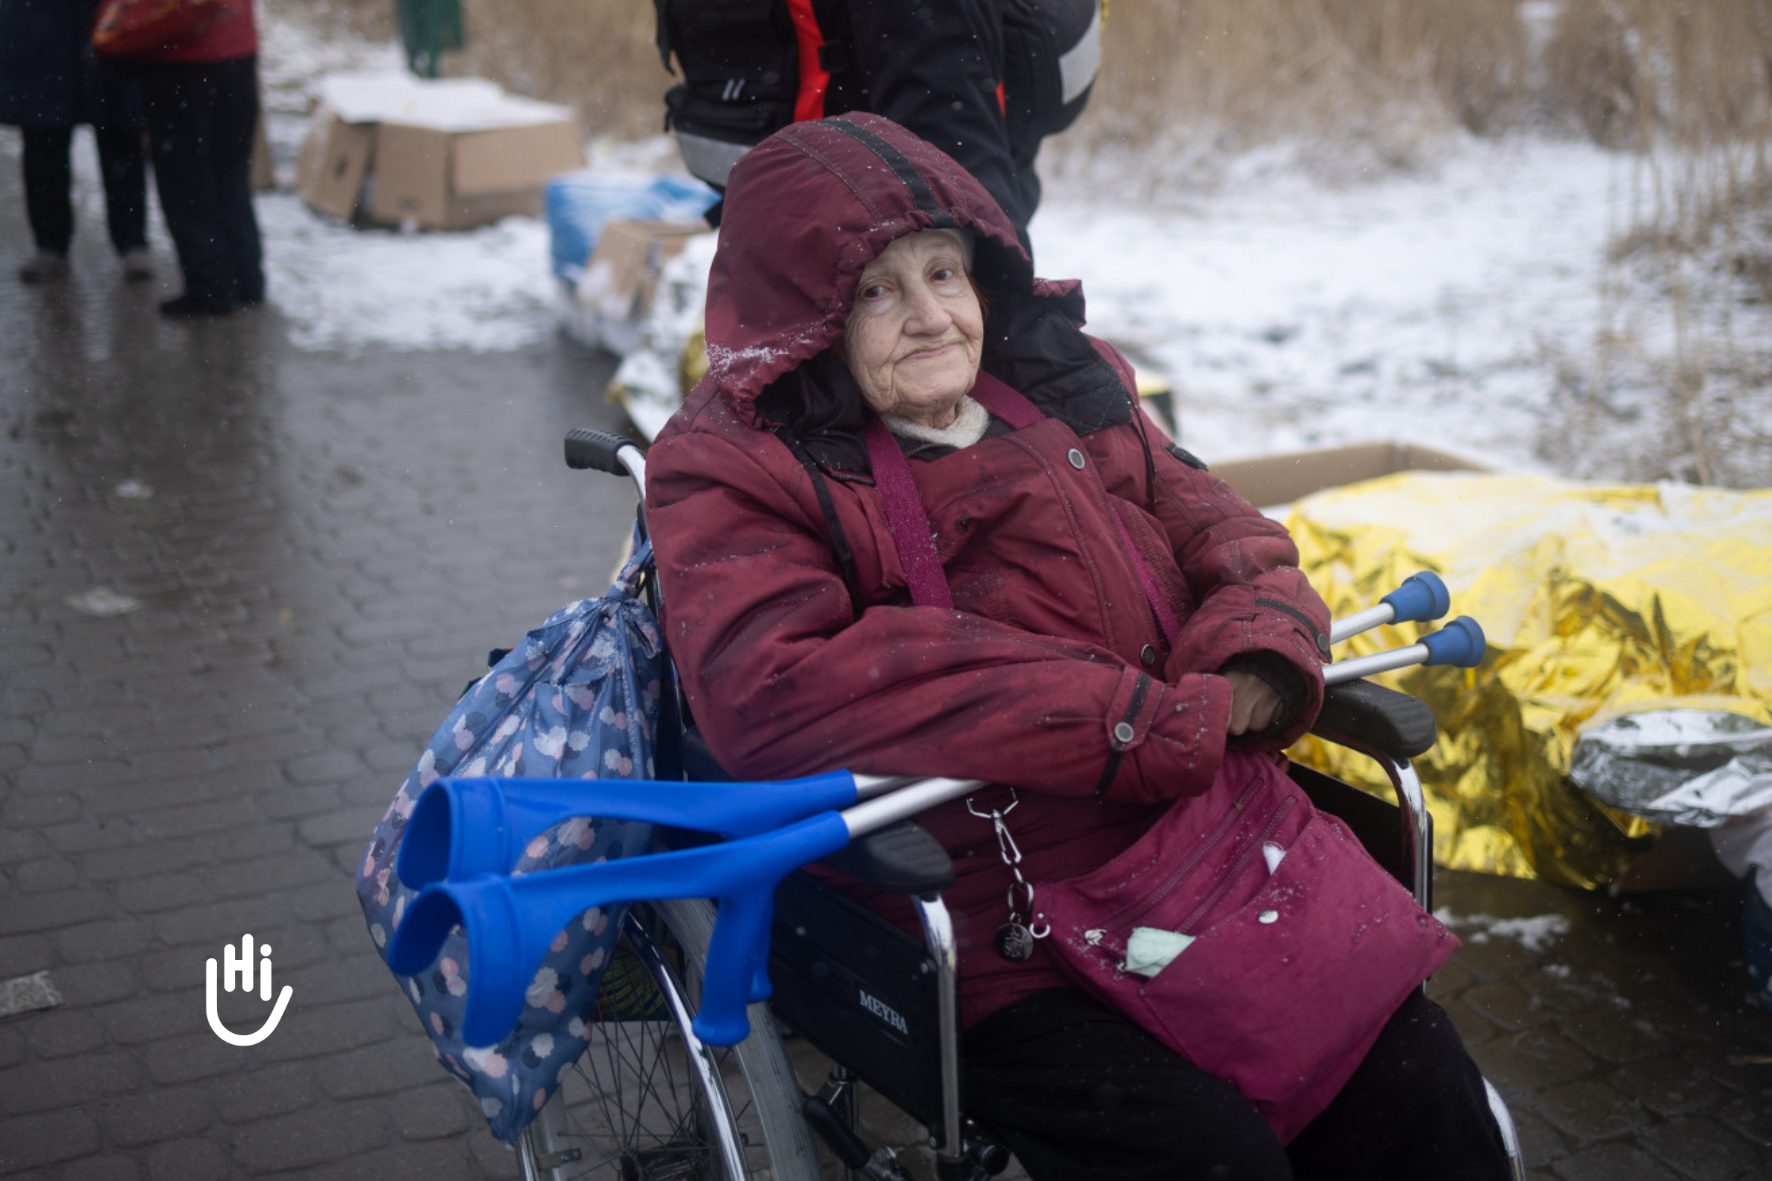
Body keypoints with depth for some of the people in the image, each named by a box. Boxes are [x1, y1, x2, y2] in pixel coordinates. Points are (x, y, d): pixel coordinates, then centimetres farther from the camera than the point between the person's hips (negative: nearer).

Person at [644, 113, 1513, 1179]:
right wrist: (1130, 719, -22)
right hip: (1021, 958, -5)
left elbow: (1234, 539, 21)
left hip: (1236, 849, 6)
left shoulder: (1064, 391, 16)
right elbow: (772, 689, -21)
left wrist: (1254, 664, -7)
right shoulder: (733, 471, -3)